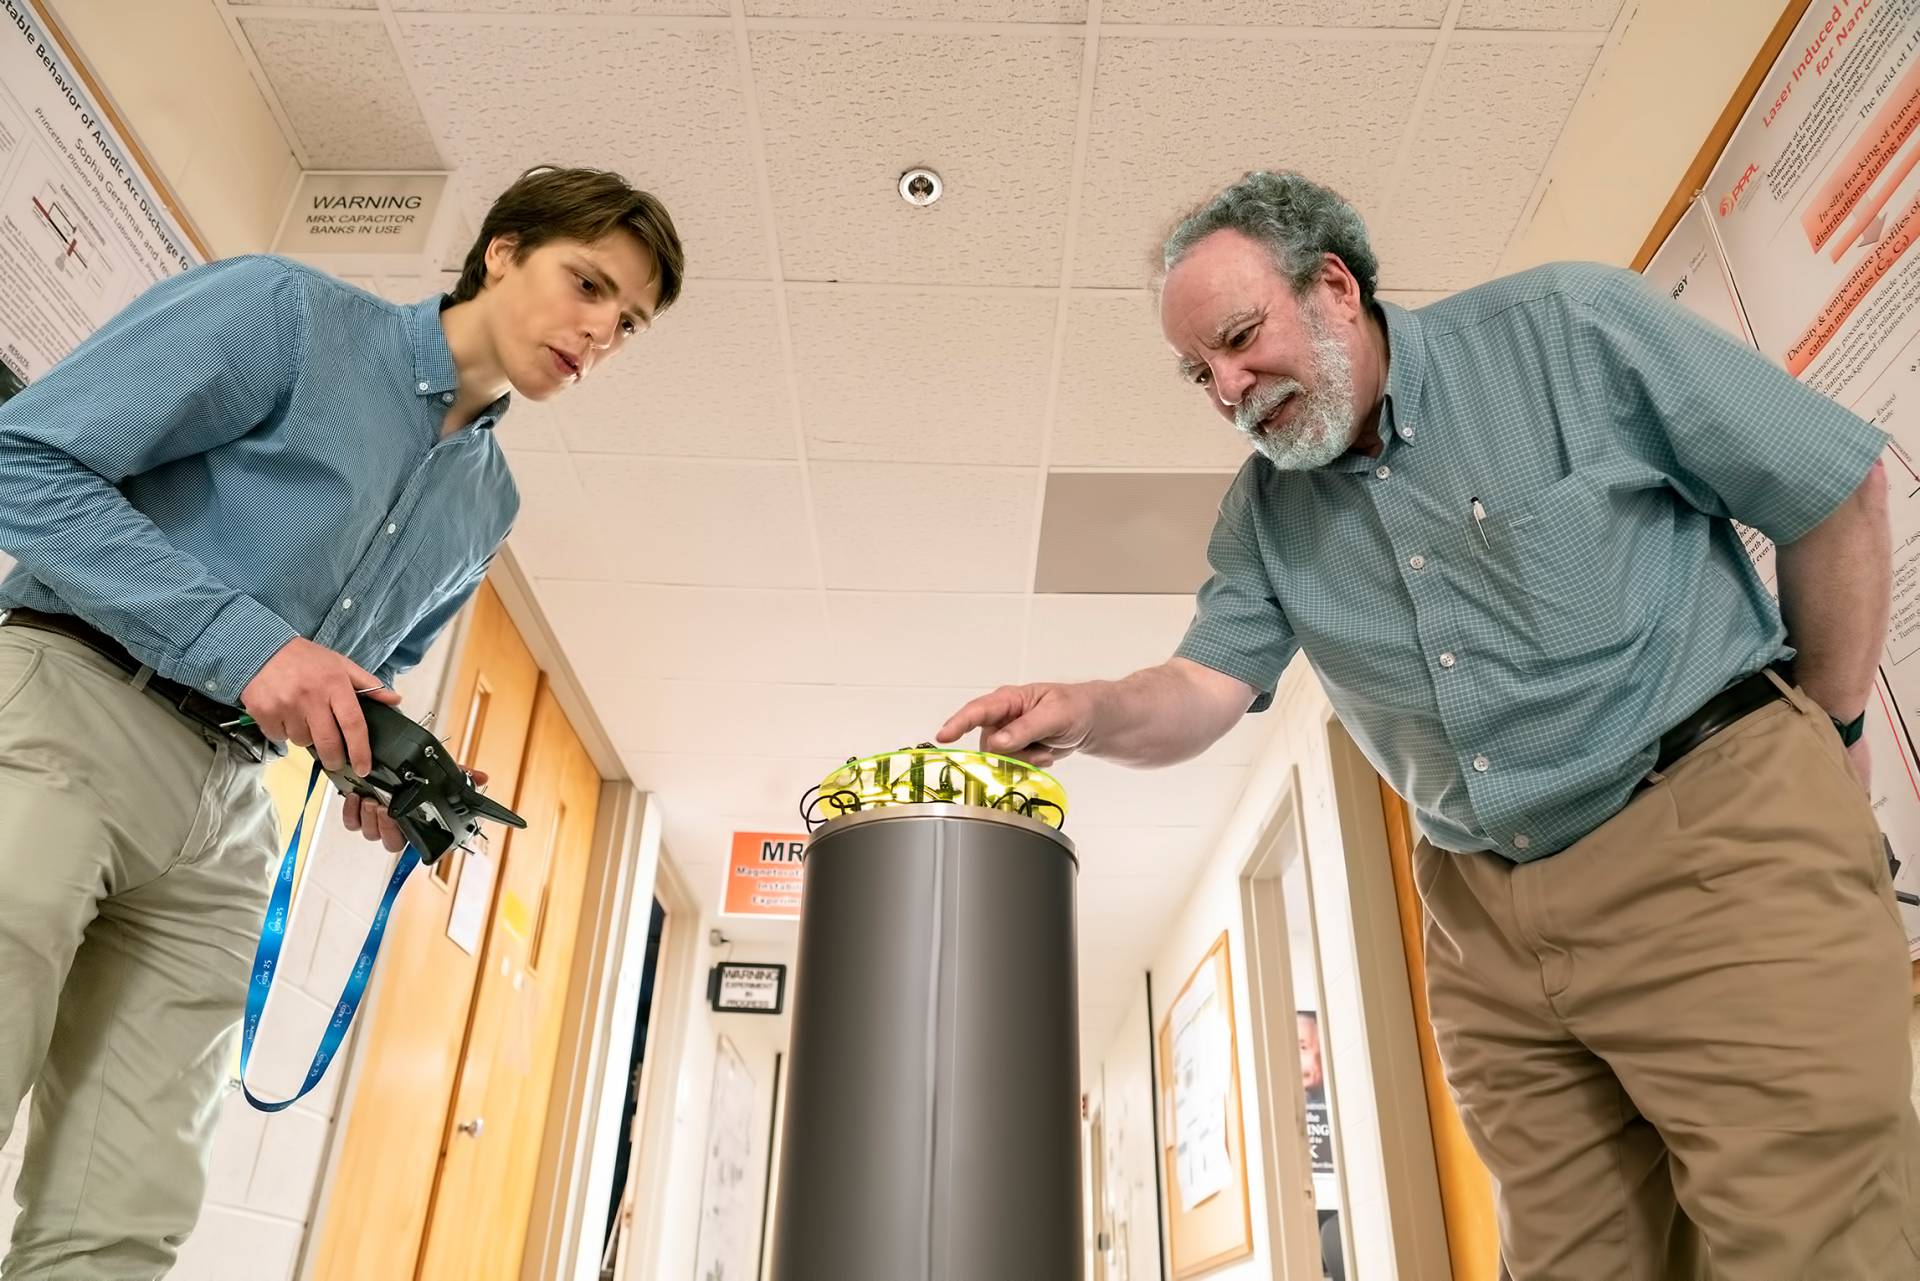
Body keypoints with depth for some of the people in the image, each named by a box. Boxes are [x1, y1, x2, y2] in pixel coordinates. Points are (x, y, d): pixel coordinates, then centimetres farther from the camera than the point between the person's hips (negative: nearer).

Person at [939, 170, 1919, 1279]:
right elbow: (1205, 690, -2)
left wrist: (1828, 729, 3)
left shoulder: (1572, 327, -6)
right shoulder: (1263, 514, 8)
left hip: (1717, 832, -4)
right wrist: (1090, 711, -23)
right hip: (1488, 918, 5)